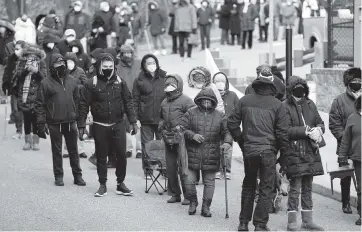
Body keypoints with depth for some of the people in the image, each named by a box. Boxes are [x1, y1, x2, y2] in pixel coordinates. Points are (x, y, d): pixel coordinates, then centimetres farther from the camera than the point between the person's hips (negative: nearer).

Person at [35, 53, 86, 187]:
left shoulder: (71, 81, 7)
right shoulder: (46, 83, -5)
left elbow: (77, 100, 14)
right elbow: (39, 104, -5)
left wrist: (79, 118, 8)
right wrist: (41, 124, -9)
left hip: (71, 121, 3)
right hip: (54, 123, -3)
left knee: (73, 150, 9)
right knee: (57, 151, 6)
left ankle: (77, 175, 16)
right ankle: (58, 176, 15)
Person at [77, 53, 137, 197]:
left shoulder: (120, 82, 5)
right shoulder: (91, 84, -2)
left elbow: (128, 102, 9)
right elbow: (84, 105, -1)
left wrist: (133, 122, 4)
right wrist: (81, 126, -5)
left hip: (118, 125, 1)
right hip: (100, 126, -1)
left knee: (121, 155, 1)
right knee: (101, 157, 6)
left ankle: (120, 184, 13)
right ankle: (102, 185, 16)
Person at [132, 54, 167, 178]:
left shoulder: (164, 78, 4)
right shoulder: (139, 80, 2)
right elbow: (135, 100, 2)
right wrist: (136, 118, -3)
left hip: (162, 118, 0)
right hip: (146, 119, 0)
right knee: (147, 146, 5)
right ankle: (147, 171, 13)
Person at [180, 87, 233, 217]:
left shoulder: (219, 116, 7)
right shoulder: (191, 113, 3)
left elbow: (226, 132, 7)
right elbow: (181, 128, 1)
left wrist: (227, 143, -13)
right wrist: (192, 135, -16)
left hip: (211, 157, 1)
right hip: (192, 154, -1)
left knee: (209, 182, 5)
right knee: (189, 181, -2)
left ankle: (206, 207, 16)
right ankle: (193, 202, 22)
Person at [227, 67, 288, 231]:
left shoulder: (245, 101, 1)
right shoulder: (277, 105, -6)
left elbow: (232, 123, 3)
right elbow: (282, 131, -6)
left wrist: (240, 140, 15)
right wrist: (283, 150, 7)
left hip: (248, 150, 3)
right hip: (268, 150, -3)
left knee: (248, 186, 17)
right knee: (266, 188, 6)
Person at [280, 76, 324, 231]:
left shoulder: (309, 104, 10)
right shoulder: (285, 107, -10)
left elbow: (320, 122, 16)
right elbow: (286, 130, -18)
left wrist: (318, 129, -7)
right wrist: (306, 131, -21)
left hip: (310, 153, 6)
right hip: (293, 153, -6)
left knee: (308, 188, 13)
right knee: (295, 189, -6)